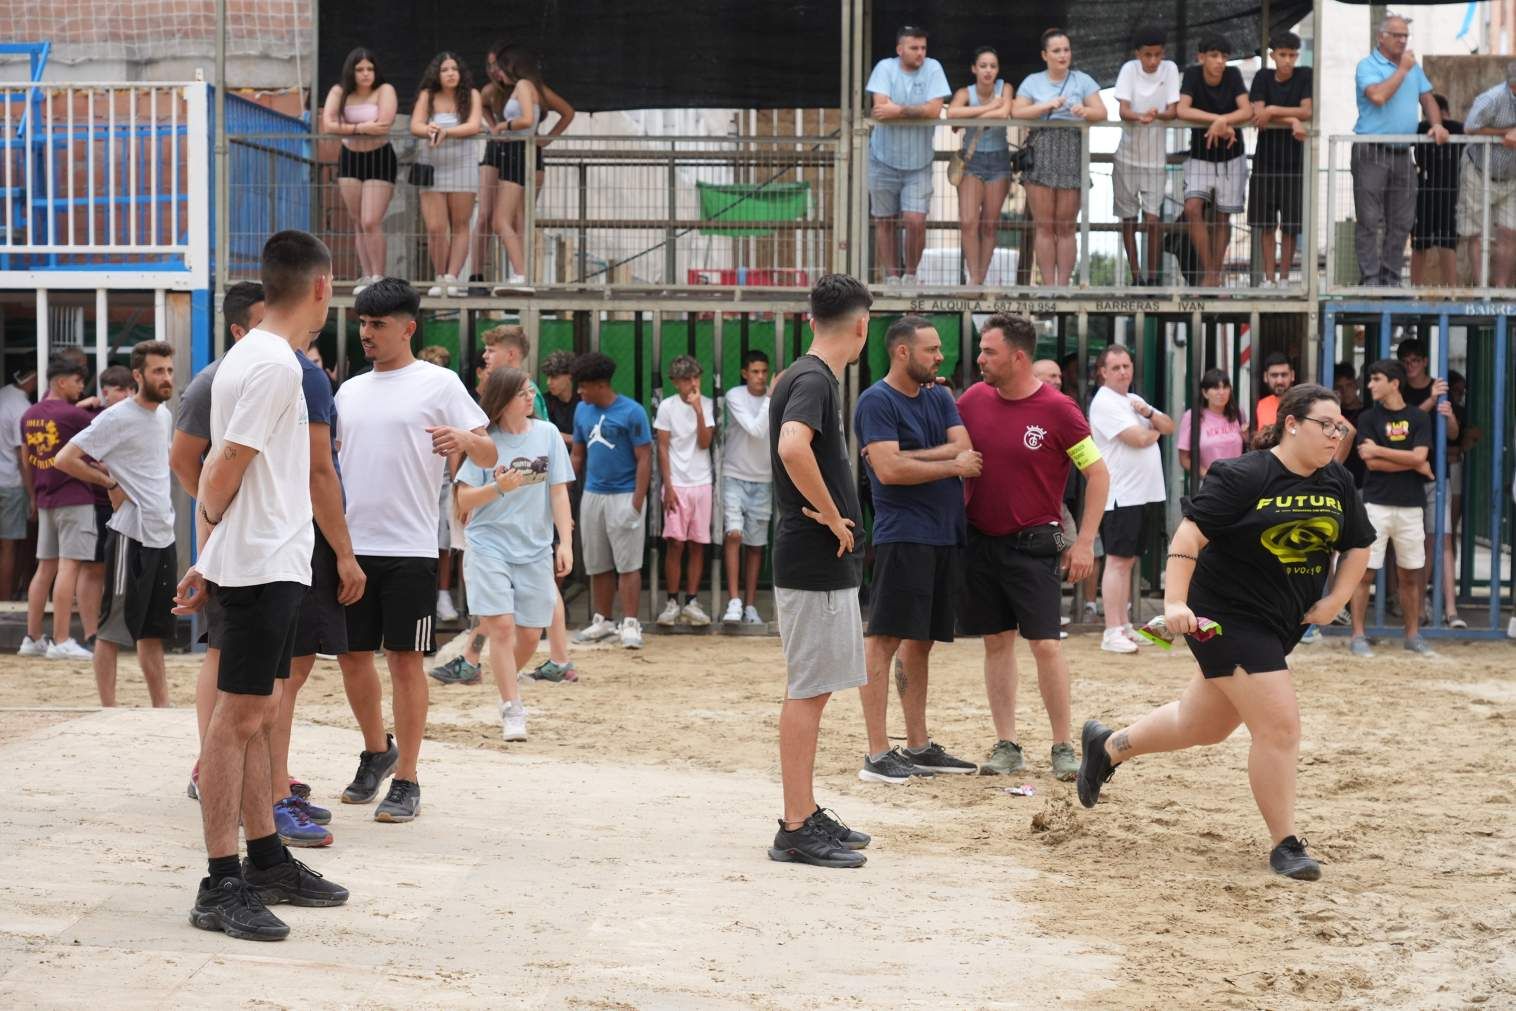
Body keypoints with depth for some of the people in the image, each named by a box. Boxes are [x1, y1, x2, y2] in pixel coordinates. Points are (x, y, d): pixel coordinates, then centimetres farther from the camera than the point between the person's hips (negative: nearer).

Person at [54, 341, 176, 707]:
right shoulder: (117, 418, -12)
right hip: (131, 536, -8)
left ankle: (162, 708, 16)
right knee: (113, 628, -1)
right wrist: (111, 484, -11)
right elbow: (64, 459, -15)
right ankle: (108, 712, 2)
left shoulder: (163, 414, 12)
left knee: (154, 632, 12)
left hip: (163, 536, 8)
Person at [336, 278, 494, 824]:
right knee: (352, 655, 10)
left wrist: (465, 439, -26)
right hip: (351, 545, 5)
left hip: (409, 548, -5)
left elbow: (489, 456, -6)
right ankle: (377, 751, 33)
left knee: (405, 659, -2)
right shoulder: (350, 391, 14)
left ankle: (406, 782, 6)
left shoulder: (438, 384, -2)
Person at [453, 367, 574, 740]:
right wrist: (499, 488, -19)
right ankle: (512, 710, -5)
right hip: (489, 545, -3)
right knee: (502, 626, -12)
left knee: (529, 633, 5)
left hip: (535, 549, 3)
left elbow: (559, 492, 5)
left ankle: (508, 688, 32)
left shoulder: (547, 434, 3)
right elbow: (464, 500, -2)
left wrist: (565, 542, -3)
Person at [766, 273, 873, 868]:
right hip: (816, 562, -10)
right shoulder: (814, 380, -15)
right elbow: (793, 448, -34)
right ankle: (796, 830, -3)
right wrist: (833, 517, -22)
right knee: (807, 691, -6)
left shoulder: (803, 377, 15)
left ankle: (806, 815, 22)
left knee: (812, 690, 15)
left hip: (819, 561, 10)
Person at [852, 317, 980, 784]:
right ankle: (877, 754, -9)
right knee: (883, 639, -8)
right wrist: (951, 466, -7)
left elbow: (966, 449, 2)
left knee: (920, 640, 12)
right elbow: (889, 470, -18)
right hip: (902, 537, -8)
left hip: (945, 535, 8)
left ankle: (918, 747, 17)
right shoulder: (876, 402, -7)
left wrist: (908, 457, -11)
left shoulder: (940, 398, 16)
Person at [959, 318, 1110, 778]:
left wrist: (1084, 542, -10)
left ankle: (1063, 748, 3)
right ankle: (1006, 746, 14)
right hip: (979, 541, 4)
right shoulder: (973, 400, 2)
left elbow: (1098, 473, -6)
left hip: (1032, 545, -4)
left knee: (1045, 644, -7)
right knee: (997, 642, 8)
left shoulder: (1057, 409, -10)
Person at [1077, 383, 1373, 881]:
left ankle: (1107, 746, 42)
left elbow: (1357, 546, 16)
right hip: (1227, 619, -8)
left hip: (1282, 626, 8)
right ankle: (1285, 846, 1)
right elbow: (1189, 536, -19)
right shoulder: (1244, 477, -16)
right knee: (1280, 726, -13)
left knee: (1201, 726, 19)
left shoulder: (1337, 482, 4)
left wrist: (1334, 600, 2)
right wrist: (1175, 602, -29)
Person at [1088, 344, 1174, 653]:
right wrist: (1155, 431, 3)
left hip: (1141, 494, 9)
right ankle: (1112, 633, -9)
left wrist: (1148, 412, -4)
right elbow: (1138, 439, -19)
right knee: (1117, 561, -9)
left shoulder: (1134, 400, 18)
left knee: (1129, 561, 12)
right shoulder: (1105, 403, -11)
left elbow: (1169, 427, 15)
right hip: (1119, 496, -9)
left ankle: (1125, 627, 17)